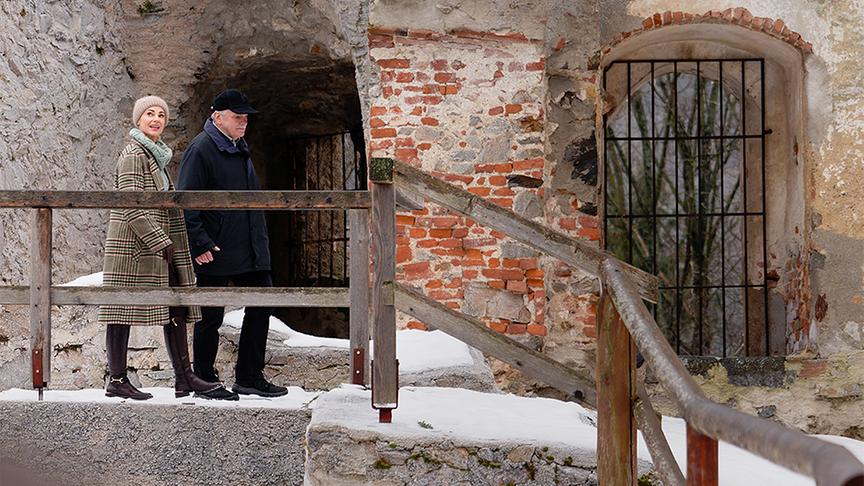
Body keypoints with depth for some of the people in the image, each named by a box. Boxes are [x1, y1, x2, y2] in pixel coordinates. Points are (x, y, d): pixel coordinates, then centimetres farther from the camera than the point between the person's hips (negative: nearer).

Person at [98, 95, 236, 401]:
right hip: (134, 243, -10)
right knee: (124, 310, -4)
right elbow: (131, 207, -17)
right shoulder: (134, 155, -10)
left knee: (175, 310, 6)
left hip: (155, 244, 10)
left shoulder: (156, 155, 20)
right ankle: (117, 380, 0)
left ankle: (185, 378, 7)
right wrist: (160, 243, -19)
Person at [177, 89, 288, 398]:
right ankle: (204, 380, 14)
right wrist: (200, 244, -21)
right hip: (214, 254, -8)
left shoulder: (239, 149, 17)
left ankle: (250, 377, 15)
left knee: (261, 305, 6)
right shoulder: (201, 149, -10)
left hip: (249, 251, 8)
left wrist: (260, 241, 20)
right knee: (210, 316, 2)